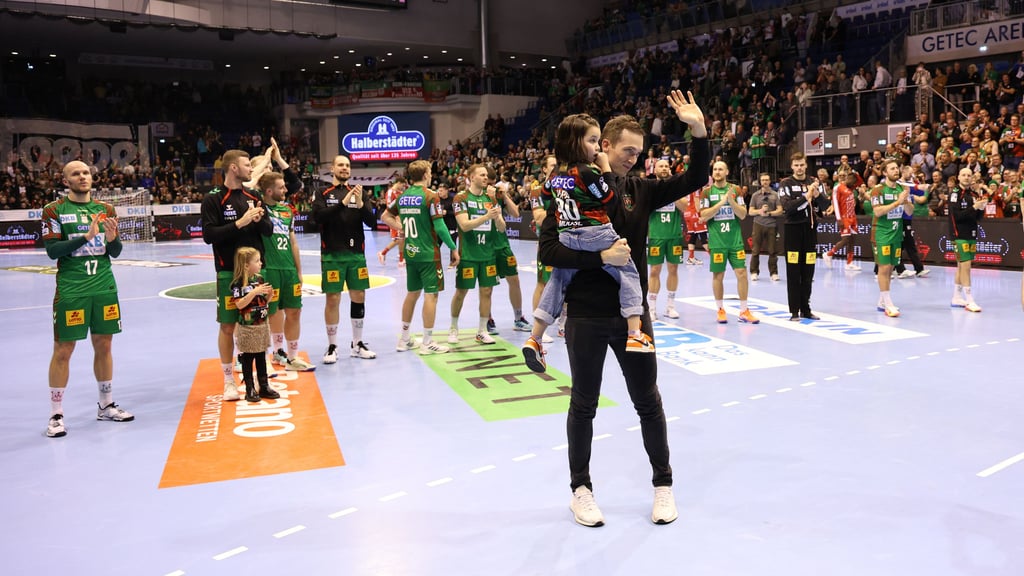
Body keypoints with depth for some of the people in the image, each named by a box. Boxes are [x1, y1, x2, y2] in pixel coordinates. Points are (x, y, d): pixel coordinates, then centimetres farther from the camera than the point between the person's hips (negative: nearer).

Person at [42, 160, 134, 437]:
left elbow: (115, 252, 9)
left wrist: (112, 238, -12)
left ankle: (106, 406, 24)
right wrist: (85, 237, -22)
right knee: (63, 350, 0)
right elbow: (52, 250, -11)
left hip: (104, 287, 4)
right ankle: (56, 415, 9)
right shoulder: (54, 210, -2)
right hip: (70, 290, -4)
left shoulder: (106, 209, 10)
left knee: (103, 346, 11)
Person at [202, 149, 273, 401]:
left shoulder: (254, 196, 10)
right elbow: (208, 235, -13)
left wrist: (260, 219, -10)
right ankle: (228, 379, 13)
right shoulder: (213, 199, -6)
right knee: (228, 325, 2)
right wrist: (239, 223, -20)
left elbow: (269, 230, 11)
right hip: (229, 272, -4)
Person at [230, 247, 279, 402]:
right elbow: (239, 304, -23)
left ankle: (264, 386, 23)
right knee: (248, 358, 4)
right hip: (247, 328, -6)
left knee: (261, 357, 14)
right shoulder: (238, 283, -15)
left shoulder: (260, 279, 5)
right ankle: (250, 390, 13)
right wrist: (254, 292, -30)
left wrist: (269, 294, -8)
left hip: (262, 325, 6)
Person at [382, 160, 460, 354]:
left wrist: (402, 228, 13)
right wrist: (453, 248, -7)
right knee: (431, 294, -1)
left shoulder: (403, 196, 7)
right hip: (428, 253, -7)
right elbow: (439, 226, -15)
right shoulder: (430, 196, -12)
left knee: (412, 293, 16)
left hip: (410, 252, 7)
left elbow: (386, 217, 16)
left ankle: (404, 338, 23)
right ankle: (427, 342, 2)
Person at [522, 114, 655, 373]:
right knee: (628, 273, 3)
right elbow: (610, 198, -10)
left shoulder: (557, 176, 11)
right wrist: (605, 169, -3)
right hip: (596, 236, -7)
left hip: (567, 238, 7)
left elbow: (545, 192, 28)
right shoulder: (588, 172, -14)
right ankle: (635, 335, -6)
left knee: (557, 281, 15)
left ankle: (534, 339, 13)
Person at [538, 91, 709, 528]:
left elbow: (693, 181, 0)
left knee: (648, 402, 12)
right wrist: (601, 256, -24)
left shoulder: (640, 190, 5)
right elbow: (548, 250, -13)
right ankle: (581, 488, 26)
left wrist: (699, 132, -14)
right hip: (586, 317, -3)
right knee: (584, 405, 10)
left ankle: (663, 483, 28)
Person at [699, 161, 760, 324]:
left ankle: (744, 311, 8)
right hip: (716, 241, -2)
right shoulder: (707, 191, 1)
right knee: (718, 275, 3)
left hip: (735, 239, 2)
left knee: (742, 272, -1)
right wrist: (721, 202, -16)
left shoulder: (735, 189, 6)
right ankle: (721, 310, 16)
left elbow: (743, 215, 1)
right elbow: (703, 216, -9)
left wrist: (732, 201, -15)